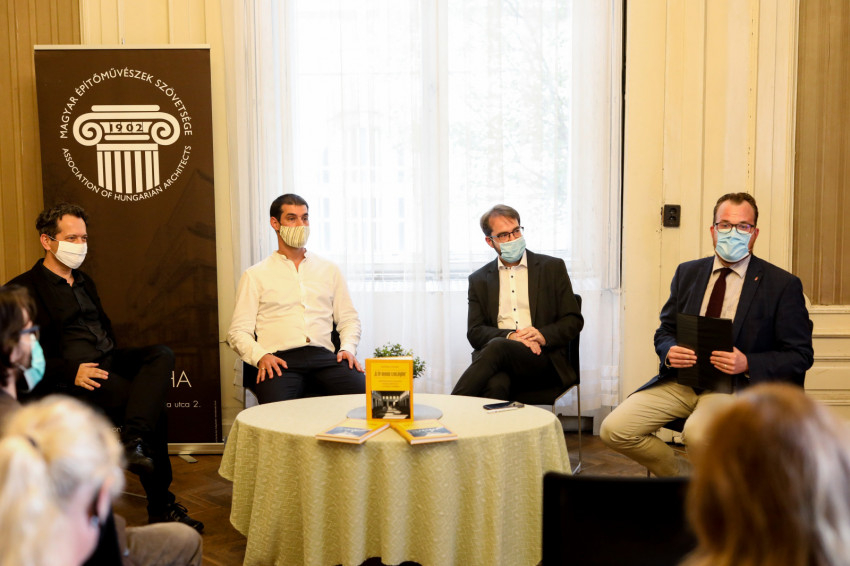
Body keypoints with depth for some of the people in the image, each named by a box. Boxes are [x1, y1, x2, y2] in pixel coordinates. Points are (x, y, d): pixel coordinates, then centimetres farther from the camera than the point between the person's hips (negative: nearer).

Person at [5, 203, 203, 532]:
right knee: (154, 407, -24)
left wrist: (114, 360, 6)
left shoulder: (84, 283, 26)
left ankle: (133, 441, -38)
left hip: (106, 364, 7)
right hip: (68, 381, -7)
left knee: (162, 354, -24)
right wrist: (71, 371, -23)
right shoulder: (22, 290, 0)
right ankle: (162, 508, -20)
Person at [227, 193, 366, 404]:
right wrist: (260, 356, -11)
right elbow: (238, 331, 9)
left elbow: (348, 319, 24)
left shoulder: (329, 270, 24)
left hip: (323, 356, 3)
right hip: (280, 360, -3)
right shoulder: (255, 275, 15)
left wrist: (347, 348, 3)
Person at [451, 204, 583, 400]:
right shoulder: (479, 280, 18)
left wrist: (543, 336, -10)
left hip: (543, 361, -1)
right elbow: (474, 332, 9)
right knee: (495, 385, -38)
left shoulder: (552, 267, 14)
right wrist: (510, 336, -10)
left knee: (497, 347, -35)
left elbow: (574, 321, 10)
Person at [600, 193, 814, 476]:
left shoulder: (782, 285, -1)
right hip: (681, 379, 5)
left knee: (697, 433, -37)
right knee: (614, 429, -14)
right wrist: (670, 351, -8)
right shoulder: (687, 273, 12)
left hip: (737, 384, -4)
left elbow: (800, 355, -2)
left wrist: (748, 364, -19)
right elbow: (665, 331, 17)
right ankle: (684, 477, 10)